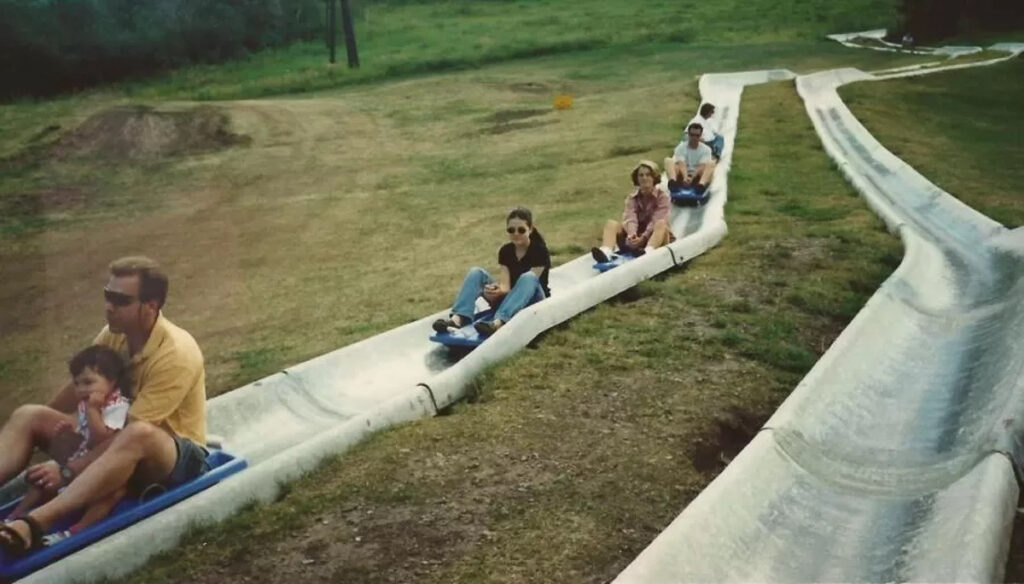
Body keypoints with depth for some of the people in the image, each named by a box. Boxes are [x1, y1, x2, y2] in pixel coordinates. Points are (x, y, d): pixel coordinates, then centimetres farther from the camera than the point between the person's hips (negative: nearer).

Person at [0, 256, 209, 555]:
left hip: (179, 456, -7)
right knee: (27, 416, -4)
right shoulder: (114, 333, -3)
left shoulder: (176, 354, -24)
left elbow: (134, 432, -27)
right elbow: (79, 388, 9)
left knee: (136, 436, -42)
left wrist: (67, 470, -28)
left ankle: (34, 522, -50)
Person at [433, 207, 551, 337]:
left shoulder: (540, 251, -13)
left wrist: (502, 291, -40)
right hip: (509, 299, 4)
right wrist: (495, 290, -36)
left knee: (528, 277, -37)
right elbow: (505, 285, -11)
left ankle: (498, 322, -57)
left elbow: (527, 284, -22)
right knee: (476, 272, -17)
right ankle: (458, 318, -40)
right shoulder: (505, 251, 0)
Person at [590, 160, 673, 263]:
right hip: (636, 236, 3)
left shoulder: (662, 196, -2)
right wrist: (632, 234, -34)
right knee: (611, 223, -17)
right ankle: (605, 252, -48)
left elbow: (655, 221, -16)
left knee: (661, 224, -33)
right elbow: (630, 219, -12)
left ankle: (647, 252, -62)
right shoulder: (632, 198, 8)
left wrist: (643, 238, -33)